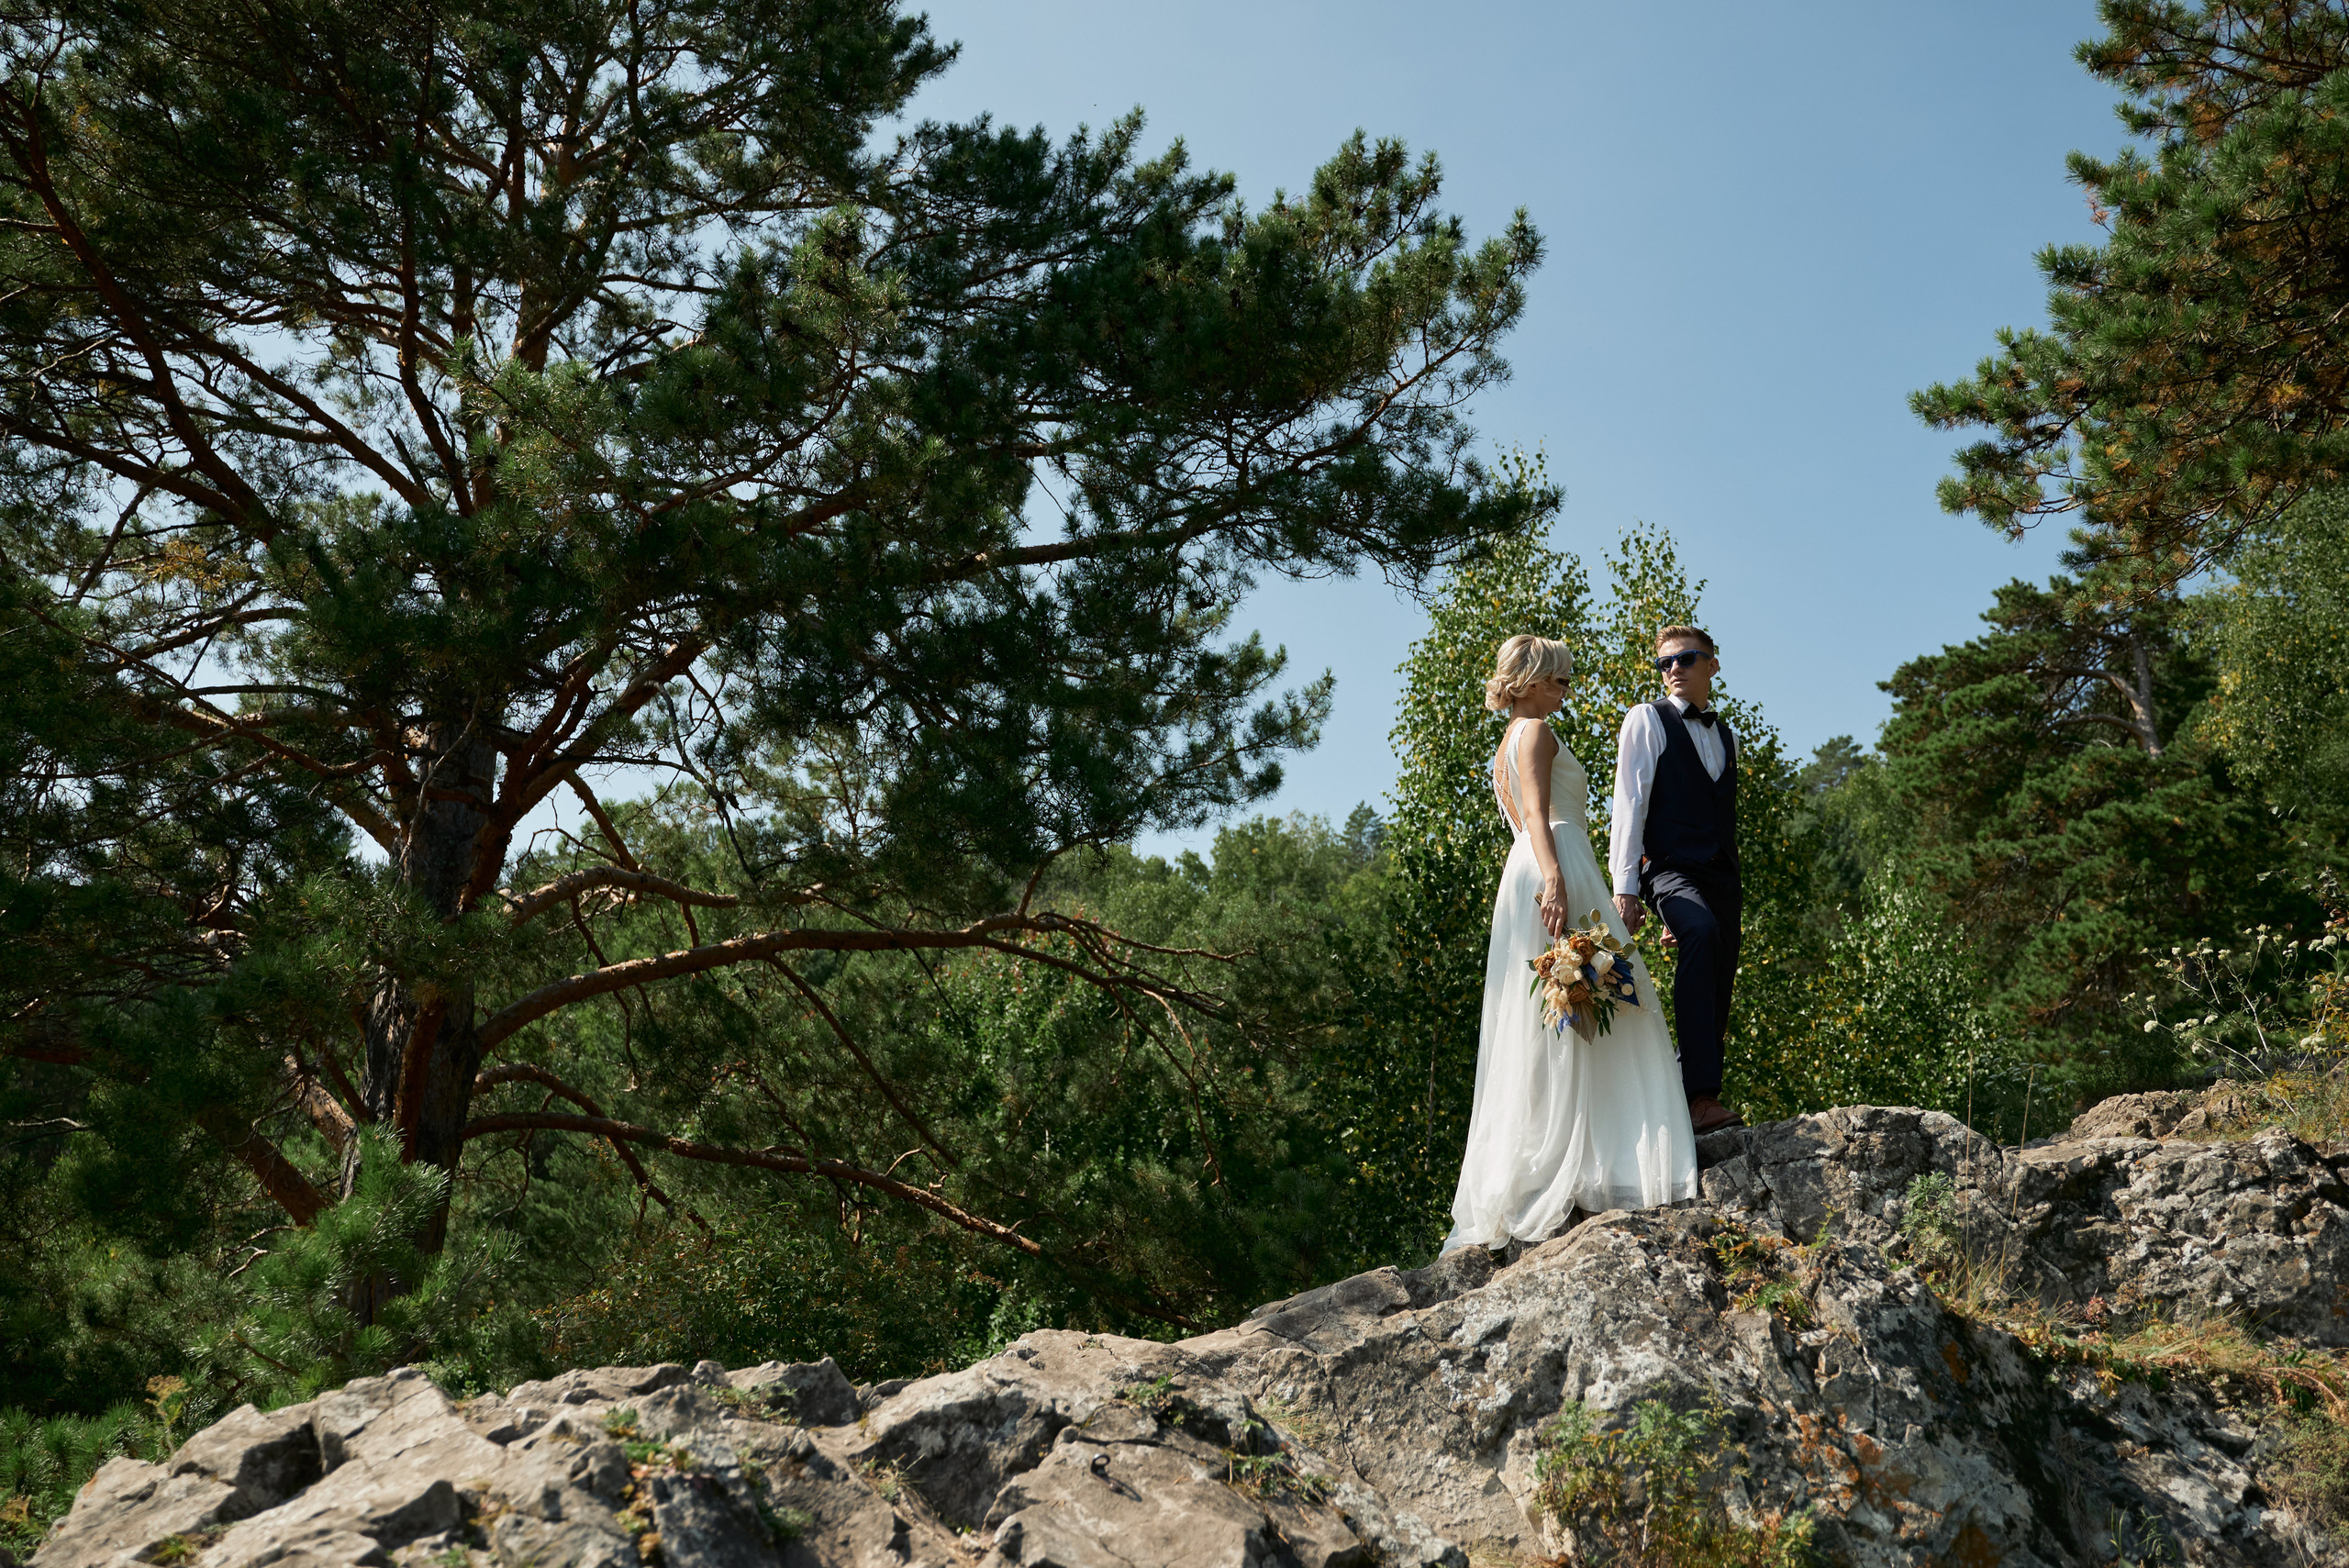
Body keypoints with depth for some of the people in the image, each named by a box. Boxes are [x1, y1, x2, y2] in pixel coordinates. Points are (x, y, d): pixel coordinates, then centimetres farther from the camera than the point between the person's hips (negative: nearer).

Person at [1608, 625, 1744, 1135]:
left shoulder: (1725, 734, 23)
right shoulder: (1647, 719, 5)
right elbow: (1630, 804, -4)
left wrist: (1736, 893, 23)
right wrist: (1625, 885, -13)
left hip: (1722, 877, 7)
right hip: (1670, 868, -7)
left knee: (1716, 999, 1)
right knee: (1701, 935, -34)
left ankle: (1690, 1108, 11)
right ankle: (1701, 1097, -40)